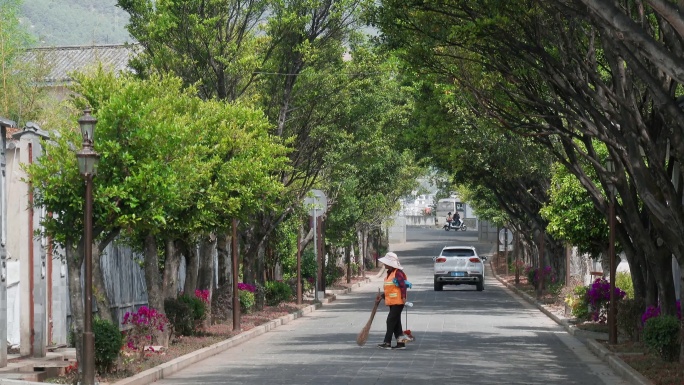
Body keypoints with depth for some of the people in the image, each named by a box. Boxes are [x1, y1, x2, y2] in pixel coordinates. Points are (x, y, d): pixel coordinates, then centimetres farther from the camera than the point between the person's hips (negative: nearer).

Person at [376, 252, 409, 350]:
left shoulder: (398, 273, -13)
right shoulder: (389, 274, 16)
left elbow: (403, 285, -21)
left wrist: (403, 297, -26)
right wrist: (382, 296, 15)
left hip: (398, 302, -10)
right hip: (391, 302, 10)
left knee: (391, 321, -10)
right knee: (396, 322, 10)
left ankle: (387, 342, -8)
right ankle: (401, 342, 14)